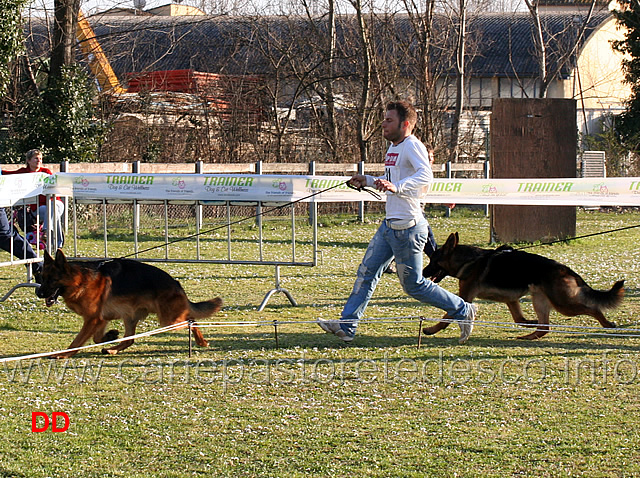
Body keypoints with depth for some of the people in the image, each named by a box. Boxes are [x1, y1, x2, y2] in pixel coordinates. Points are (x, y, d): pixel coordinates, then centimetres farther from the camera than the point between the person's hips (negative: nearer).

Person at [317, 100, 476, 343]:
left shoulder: (412, 145, -16)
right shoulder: (393, 147, 13)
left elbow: (425, 175, -33)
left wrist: (397, 186, -46)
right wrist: (368, 181, 16)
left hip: (407, 227, -10)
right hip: (389, 224, 10)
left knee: (413, 284, 0)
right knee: (366, 272, 7)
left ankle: (462, 311, 14)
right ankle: (347, 325, 10)